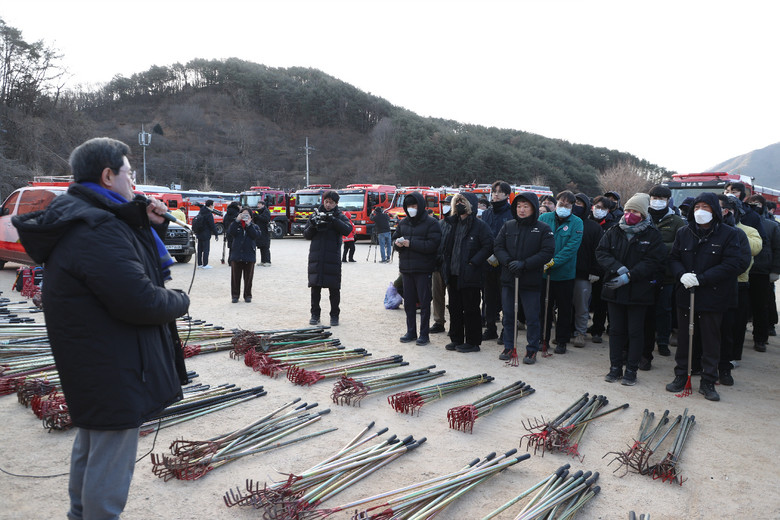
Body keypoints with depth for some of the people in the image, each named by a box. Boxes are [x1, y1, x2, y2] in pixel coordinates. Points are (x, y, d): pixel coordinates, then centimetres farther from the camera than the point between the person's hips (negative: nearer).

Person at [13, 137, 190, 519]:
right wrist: (180, 302, -11)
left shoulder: (82, 220, 9)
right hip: (113, 370, -12)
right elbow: (140, 301, -31)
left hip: (90, 362, 12)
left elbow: (131, 268, 16)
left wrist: (150, 226, 0)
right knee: (111, 463, 1)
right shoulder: (96, 229, -26)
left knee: (90, 446, 28)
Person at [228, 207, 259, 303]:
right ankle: (235, 295, 14)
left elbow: (255, 235, -10)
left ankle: (247, 295, 17)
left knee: (248, 277, 6)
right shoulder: (235, 224, 9)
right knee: (235, 277, 5)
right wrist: (237, 221, -13)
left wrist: (249, 224, -12)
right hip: (236, 255, 0)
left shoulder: (254, 226, 10)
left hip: (249, 256, 0)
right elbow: (230, 233, -11)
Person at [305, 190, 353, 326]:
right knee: (315, 286, 5)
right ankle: (315, 314, 16)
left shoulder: (339, 216, 4)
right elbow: (306, 235, 9)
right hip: (316, 257, 2)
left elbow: (347, 230, -14)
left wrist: (333, 220, -23)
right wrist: (313, 226, -11)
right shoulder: (316, 214, 10)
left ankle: (334, 315, 12)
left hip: (333, 257, -2)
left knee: (334, 287, 1)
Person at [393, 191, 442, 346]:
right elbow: (395, 238, 19)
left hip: (423, 269, -6)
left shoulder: (431, 223, -8)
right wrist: (398, 243, -5)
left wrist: (411, 244, -20)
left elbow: (433, 245, -17)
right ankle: (411, 332, 23)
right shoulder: (403, 222, 11)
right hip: (406, 268, 6)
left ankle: (424, 334, 9)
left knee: (424, 301, 0)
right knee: (408, 301, 11)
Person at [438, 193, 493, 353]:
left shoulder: (479, 225, -8)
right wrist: (444, 264, 10)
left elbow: (488, 246, -13)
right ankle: (456, 339, 26)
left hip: (470, 276, -7)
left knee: (471, 309, 1)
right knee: (454, 308, 14)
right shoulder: (450, 223, 13)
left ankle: (473, 342, 10)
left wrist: (473, 262, -18)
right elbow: (444, 245, 22)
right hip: (452, 274, 7)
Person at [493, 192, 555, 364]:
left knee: (532, 318, 3)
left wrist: (524, 264, -20)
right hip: (508, 279, 4)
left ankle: (532, 350, 17)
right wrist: (508, 262, -14)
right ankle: (508, 347, 25)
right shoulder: (508, 226, 7)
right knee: (508, 316, 12)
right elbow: (498, 246, 4)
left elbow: (547, 252, -11)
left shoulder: (543, 229, -4)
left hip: (531, 281, -3)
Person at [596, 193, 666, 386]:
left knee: (635, 331, 4)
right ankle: (615, 367, 21)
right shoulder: (614, 232, 6)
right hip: (614, 289, 3)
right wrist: (618, 268, -17)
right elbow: (601, 252, -1)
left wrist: (630, 276, -20)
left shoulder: (652, 235, -4)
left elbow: (654, 261, -12)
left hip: (639, 290, -3)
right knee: (616, 330, 10)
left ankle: (631, 370, 14)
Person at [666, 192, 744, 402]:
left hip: (712, 297, -3)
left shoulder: (729, 234, -6)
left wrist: (700, 279, -20)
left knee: (711, 341, 6)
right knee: (683, 338, 11)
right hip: (685, 295, 3)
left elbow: (731, 265, -13)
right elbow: (673, 258, 8)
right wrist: (682, 274, -15)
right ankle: (680, 377, 24)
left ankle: (708, 382, 18)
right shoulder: (684, 233, 6)